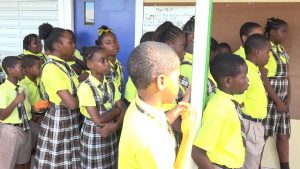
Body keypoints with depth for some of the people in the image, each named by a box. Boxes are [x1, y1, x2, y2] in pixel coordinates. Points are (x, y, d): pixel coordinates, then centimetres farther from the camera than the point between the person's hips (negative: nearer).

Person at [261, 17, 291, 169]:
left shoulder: (283, 51, 13)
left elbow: (286, 77, 13)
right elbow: (263, 79, -17)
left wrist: (288, 99, 1)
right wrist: (277, 102, -13)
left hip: (282, 101, 8)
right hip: (268, 100, -8)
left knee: (284, 135, 13)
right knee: (262, 136, 0)